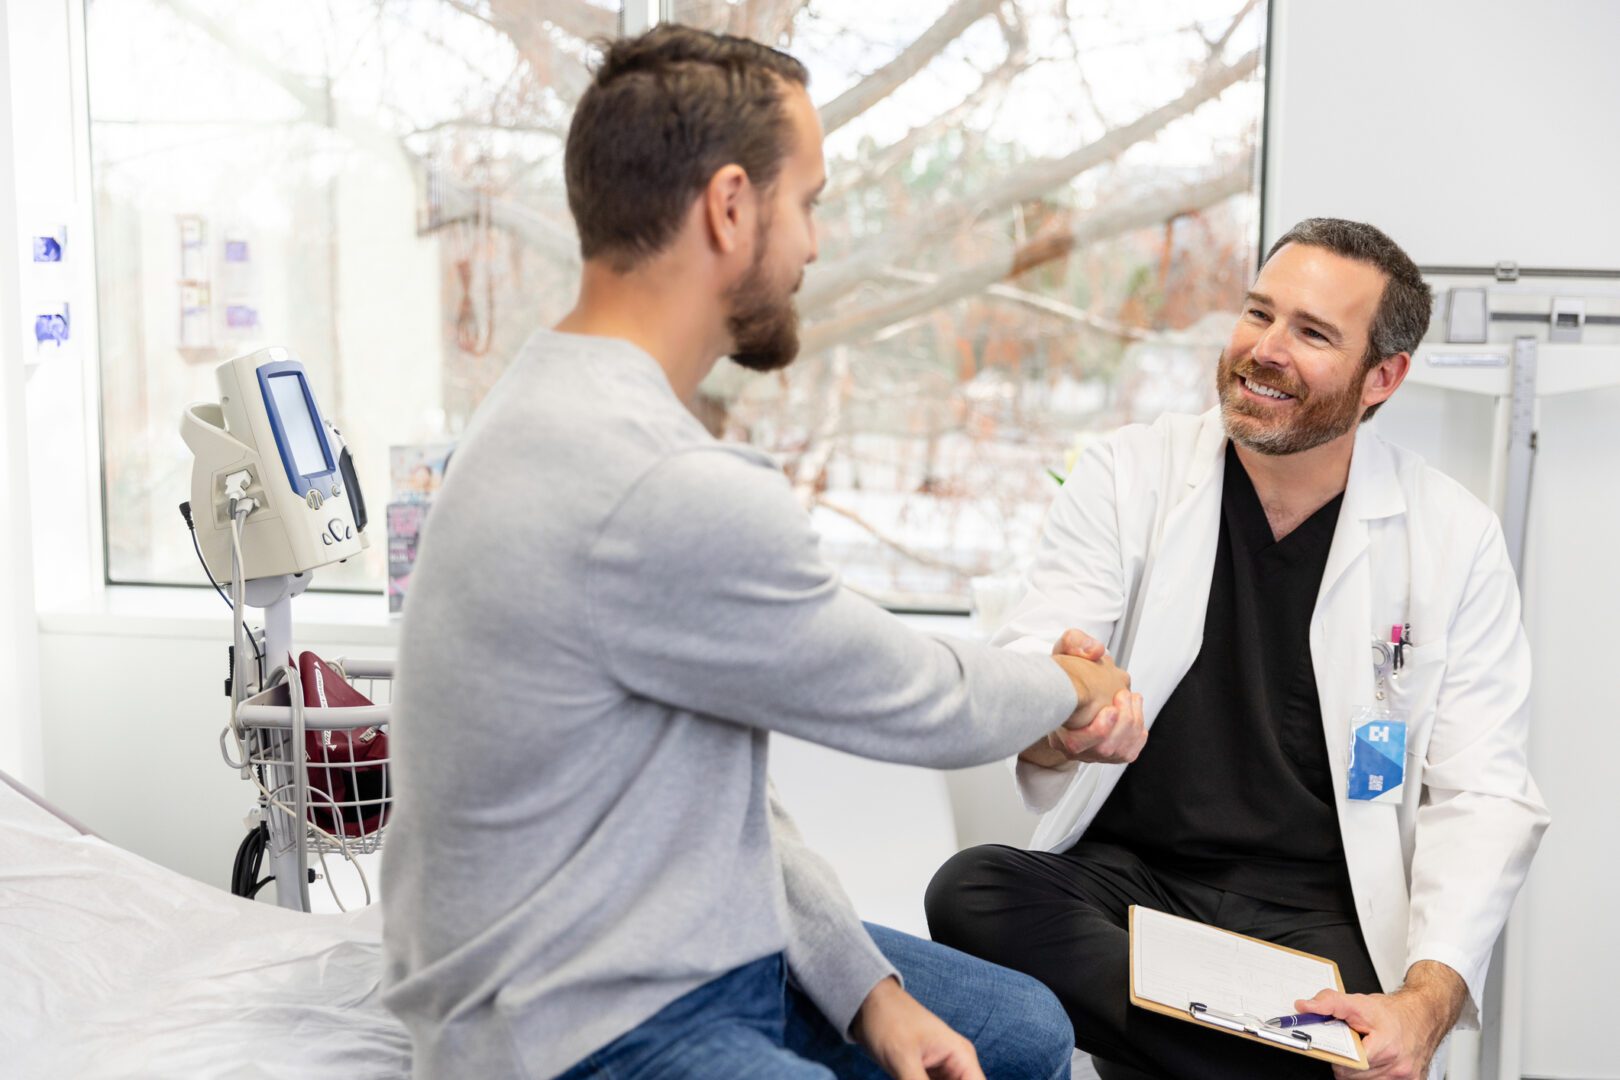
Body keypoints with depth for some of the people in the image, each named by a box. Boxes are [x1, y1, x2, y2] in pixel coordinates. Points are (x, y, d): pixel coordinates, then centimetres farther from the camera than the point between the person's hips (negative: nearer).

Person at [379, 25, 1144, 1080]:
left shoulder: (569, 415, 5)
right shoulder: (667, 494, -29)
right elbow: (918, 705, -14)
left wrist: (864, 986, 3)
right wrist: (1071, 686, 8)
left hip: (693, 945, 10)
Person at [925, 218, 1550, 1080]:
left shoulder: (1456, 541, 2)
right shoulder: (1124, 478, 2)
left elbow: (1483, 796, -2)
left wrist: (1429, 999, -19)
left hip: (1319, 916, -2)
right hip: (1127, 878, 2)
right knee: (970, 892, -28)